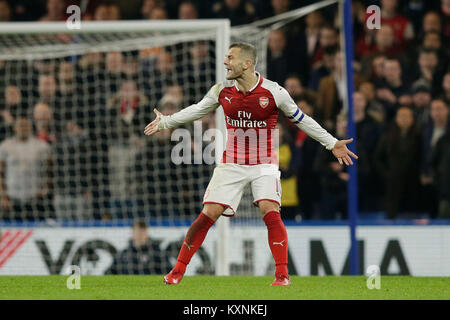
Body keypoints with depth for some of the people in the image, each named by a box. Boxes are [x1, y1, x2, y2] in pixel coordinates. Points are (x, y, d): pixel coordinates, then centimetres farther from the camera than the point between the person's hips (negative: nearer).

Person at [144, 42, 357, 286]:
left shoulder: (274, 92, -12)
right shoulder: (222, 90, -3)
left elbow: (301, 119, 0)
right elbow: (197, 110, 16)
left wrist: (332, 143, 1)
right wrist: (165, 122, 18)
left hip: (264, 165, -2)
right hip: (231, 163, 2)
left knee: (270, 211, -22)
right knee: (209, 213, -6)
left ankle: (282, 274, -14)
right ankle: (178, 270, 5)